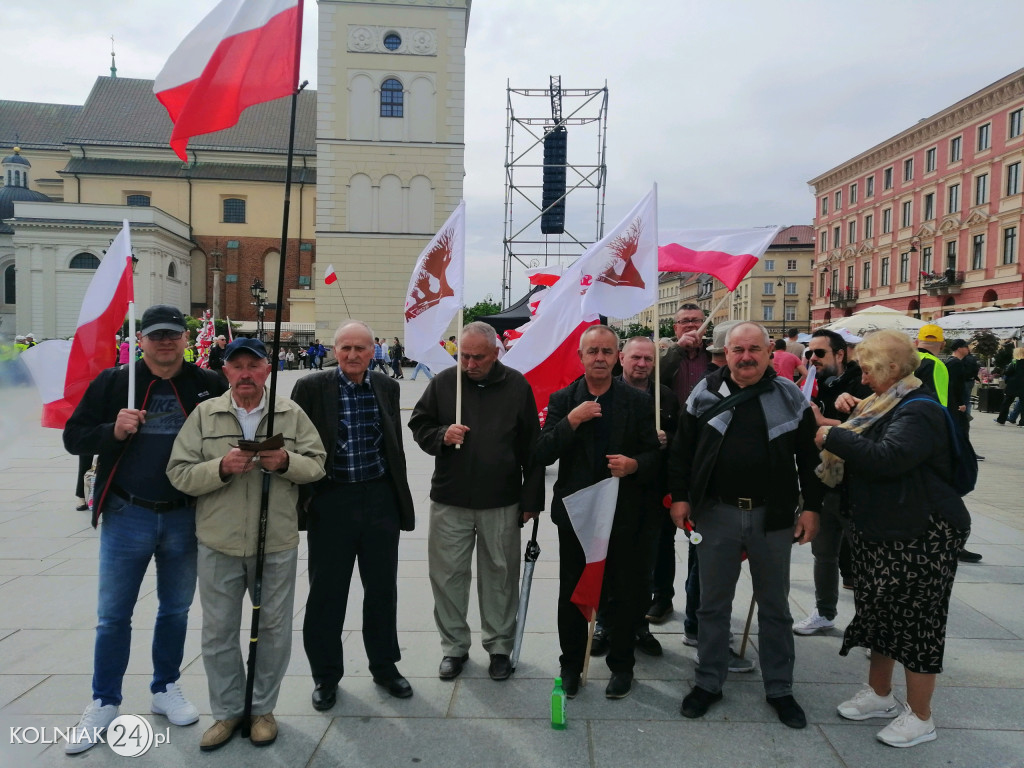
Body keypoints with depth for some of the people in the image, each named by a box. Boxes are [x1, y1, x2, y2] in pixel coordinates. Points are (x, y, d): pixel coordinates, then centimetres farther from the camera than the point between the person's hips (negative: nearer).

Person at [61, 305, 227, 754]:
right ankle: (104, 704, 26)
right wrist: (113, 431, -18)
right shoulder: (113, 382, 0)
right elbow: (74, 437, 1)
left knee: (176, 610, 15)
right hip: (127, 516, 0)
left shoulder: (208, 385, -1)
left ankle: (166, 689, 34)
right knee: (113, 615, 7)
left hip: (185, 518, 1)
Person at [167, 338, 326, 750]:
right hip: (219, 545, 0)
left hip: (277, 543, 0)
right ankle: (228, 711, 31)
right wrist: (222, 467, -22)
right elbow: (180, 473, -5)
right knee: (218, 631, 12)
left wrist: (286, 462, -18)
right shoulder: (204, 414, -1)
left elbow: (317, 464, 1)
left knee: (273, 628, 11)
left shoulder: (291, 413, 0)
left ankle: (263, 708, 31)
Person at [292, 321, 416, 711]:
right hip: (331, 500, -3)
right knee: (326, 592, 9)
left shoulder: (387, 387, 5)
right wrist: (300, 500, -6)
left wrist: (400, 498, 12)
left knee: (382, 589, 13)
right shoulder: (310, 388, -6)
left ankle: (385, 666, 32)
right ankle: (325, 674, 27)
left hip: (380, 499, 3)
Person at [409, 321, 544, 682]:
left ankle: (499, 645, 27)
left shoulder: (517, 386, -1)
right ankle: (454, 646, 26)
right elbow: (419, 425, 10)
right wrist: (441, 435, -13)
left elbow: (532, 446, 2)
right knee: (447, 574, 8)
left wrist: (531, 499, 1)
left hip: (502, 503, -1)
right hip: (449, 499, 1)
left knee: (500, 574, 9)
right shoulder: (443, 382, 1)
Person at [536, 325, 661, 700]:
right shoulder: (562, 400, 2)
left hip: (623, 514, -1)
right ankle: (570, 665, 30)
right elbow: (542, 454, -6)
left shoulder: (638, 401, 0)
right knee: (571, 594, 12)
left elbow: (656, 454, 2)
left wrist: (635, 465, -19)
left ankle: (621, 666, 30)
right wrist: (570, 422, -19)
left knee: (624, 594, 10)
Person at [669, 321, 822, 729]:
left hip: (773, 516, 0)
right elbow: (682, 449, 3)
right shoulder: (705, 393, 0)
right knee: (713, 603, 11)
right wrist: (679, 496, -2)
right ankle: (708, 682, 26)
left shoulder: (790, 396, 0)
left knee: (774, 605, 13)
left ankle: (779, 688, 29)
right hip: (716, 513, 0)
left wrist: (811, 507, -1)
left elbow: (808, 456, 3)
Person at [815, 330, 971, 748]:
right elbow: (867, 450, 24)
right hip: (879, 527, 10)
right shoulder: (887, 404, 11)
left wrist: (834, 437, -25)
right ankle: (880, 694, 35)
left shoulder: (919, 411, -20)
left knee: (916, 620, 3)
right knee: (879, 612, 19)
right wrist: (841, 433, 5)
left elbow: (888, 457, -35)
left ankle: (920, 717, 18)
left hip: (920, 534, -10)